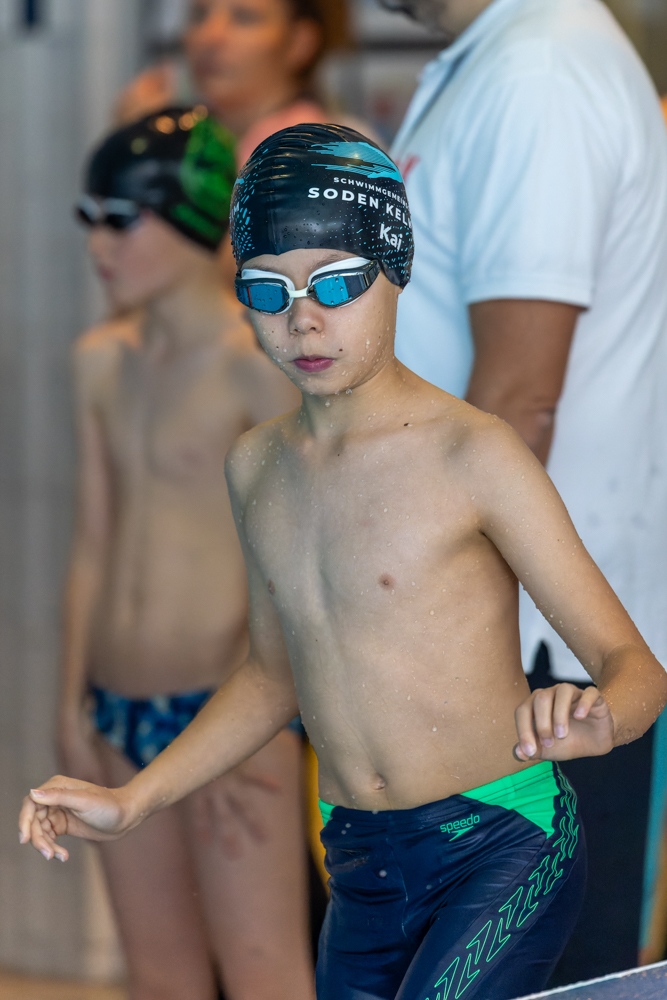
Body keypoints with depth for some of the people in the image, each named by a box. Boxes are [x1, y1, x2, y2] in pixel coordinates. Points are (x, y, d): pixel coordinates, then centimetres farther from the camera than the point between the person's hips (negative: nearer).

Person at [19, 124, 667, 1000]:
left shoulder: (471, 454, -12)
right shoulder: (256, 467, 7)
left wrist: (592, 721, -36)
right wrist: (131, 802, 13)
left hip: (504, 843, -6)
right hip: (362, 875, 7)